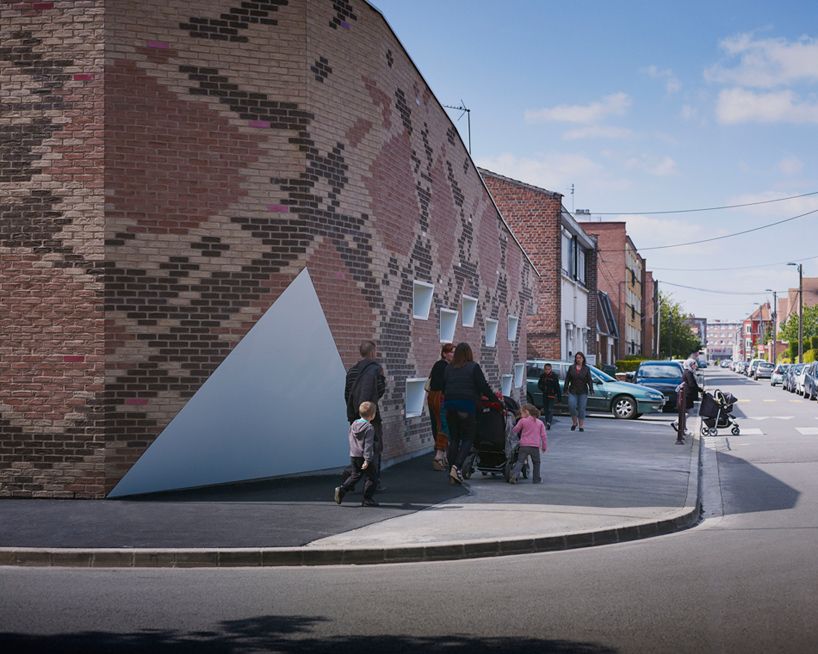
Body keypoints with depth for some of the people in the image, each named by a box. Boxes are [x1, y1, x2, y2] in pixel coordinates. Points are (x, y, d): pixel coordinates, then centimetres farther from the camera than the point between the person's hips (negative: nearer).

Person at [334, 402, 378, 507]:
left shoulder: (353, 424, 6)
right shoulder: (369, 428, -17)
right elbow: (368, 445, -20)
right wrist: (367, 460, -21)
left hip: (353, 455, 7)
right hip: (363, 457, -7)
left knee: (355, 475, 18)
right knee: (370, 477, 5)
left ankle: (342, 489, 1)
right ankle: (367, 499, 6)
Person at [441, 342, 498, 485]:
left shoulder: (448, 368, 13)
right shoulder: (473, 367, 0)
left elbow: (443, 388, 15)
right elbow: (483, 386, -4)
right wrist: (495, 398, 6)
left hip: (449, 405, 4)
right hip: (466, 405, -4)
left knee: (454, 438, 10)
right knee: (468, 438, 3)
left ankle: (452, 473, 7)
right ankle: (457, 466, -16)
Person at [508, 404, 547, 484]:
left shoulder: (522, 421, 2)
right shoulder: (540, 422, 11)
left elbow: (515, 430, 8)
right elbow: (543, 435, 9)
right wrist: (544, 446, 14)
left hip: (524, 445, -2)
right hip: (535, 446, 2)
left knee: (520, 461, -4)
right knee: (536, 462, 17)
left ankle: (514, 475, -24)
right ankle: (536, 479, 18)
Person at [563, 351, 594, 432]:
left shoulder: (586, 368, 3)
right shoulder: (571, 367, 6)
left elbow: (589, 380, 0)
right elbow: (567, 378, 10)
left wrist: (591, 390, -10)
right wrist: (566, 388, 5)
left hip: (583, 392, -1)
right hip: (573, 391, 1)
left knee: (581, 408, 0)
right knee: (571, 406, -13)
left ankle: (581, 426, 8)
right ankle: (574, 423, 8)